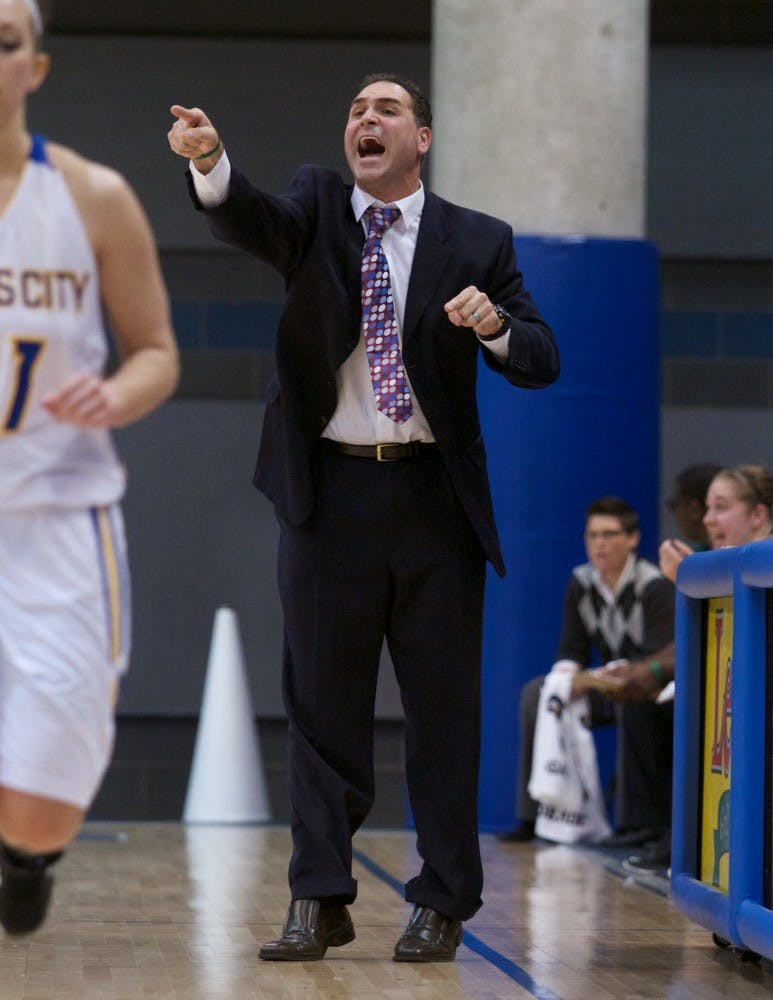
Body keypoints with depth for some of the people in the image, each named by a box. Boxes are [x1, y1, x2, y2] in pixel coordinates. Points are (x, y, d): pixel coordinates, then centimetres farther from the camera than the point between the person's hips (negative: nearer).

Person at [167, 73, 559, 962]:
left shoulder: (477, 241, 5)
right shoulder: (316, 207, 5)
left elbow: (541, 364, 3)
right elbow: (251, 221, -17)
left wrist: (495, 326, -19)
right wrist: (208, 161, -38)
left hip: (434, 497, 0)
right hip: (329, 492, 0)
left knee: (443, 705, 3)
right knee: (323, 702, 3)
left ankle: (441, 905, 11)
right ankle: (318, 903, 8)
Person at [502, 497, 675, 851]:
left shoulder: (655, 587, -20)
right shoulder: (580, 583, -1)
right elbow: (571, 650, 4)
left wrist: (597, 679, -33)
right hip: (611, 688, 7)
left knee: (633, 696, -39)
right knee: (536, 693, -9)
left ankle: (642, 819, -33)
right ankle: (536, 814, -8)